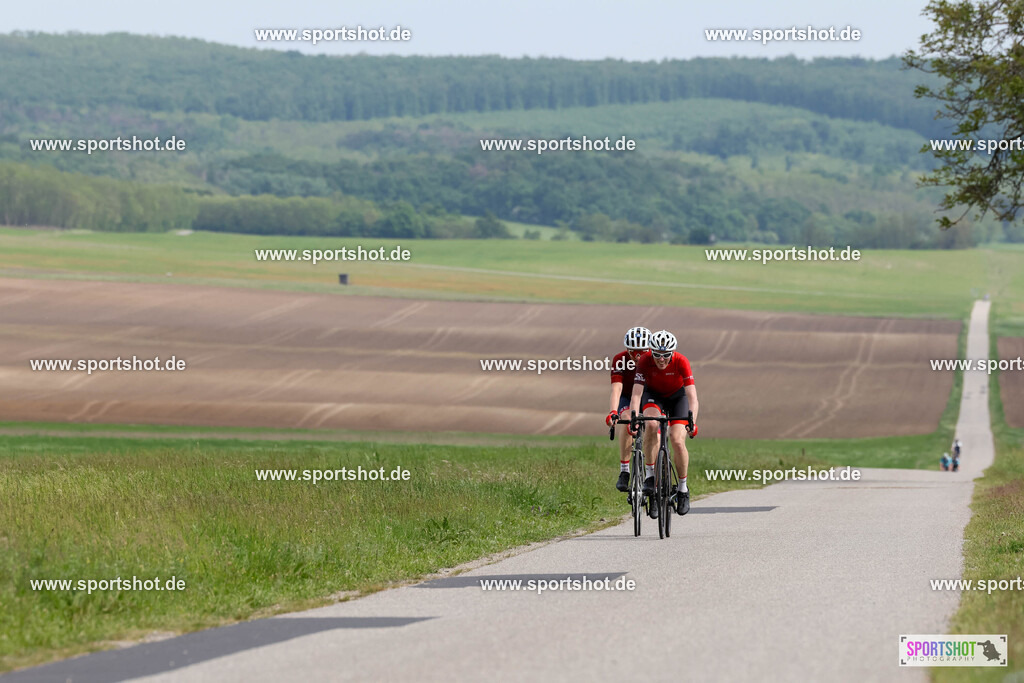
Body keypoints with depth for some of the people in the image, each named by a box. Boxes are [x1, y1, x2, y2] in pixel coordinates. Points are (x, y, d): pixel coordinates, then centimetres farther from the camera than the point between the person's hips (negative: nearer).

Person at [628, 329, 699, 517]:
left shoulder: (681, 362, -32)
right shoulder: (645, 361, -30)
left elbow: (692, 397, -37)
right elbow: (636, 394, -33)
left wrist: (692, 422, -51)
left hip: (677, 396, 0)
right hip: (653, 395, 0)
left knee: (677, 441, -18)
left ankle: (683, 489, 2)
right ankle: (650, 474, -21)